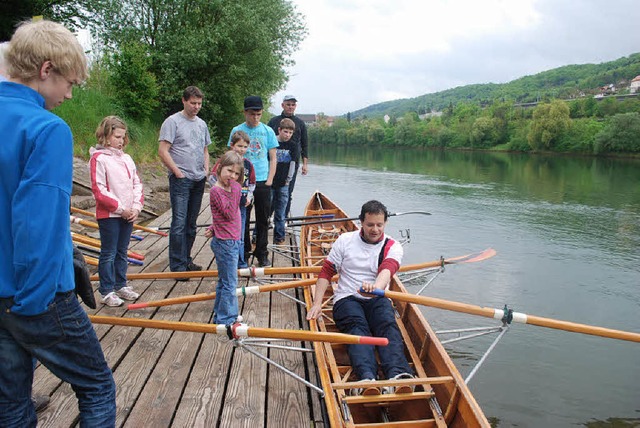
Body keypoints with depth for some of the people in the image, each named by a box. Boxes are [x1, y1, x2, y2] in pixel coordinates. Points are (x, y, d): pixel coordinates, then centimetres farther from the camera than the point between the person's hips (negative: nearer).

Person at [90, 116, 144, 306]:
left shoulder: (126, 158, 11)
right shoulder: (98, 158, -10)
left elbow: (137, 184, 11)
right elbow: (99, 190, -16)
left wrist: (136, 207, -2)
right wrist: (120, 208, -15)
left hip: (129, 214, 7)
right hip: (109, 215, -6)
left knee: (122, 252, 16)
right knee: (109, 254, 2)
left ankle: (121, 285, 28)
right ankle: (107, 291, 12)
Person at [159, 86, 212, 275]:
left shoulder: (202, 124, 16)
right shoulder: (173, 121, -6)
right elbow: (163, 151, -12)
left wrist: (206, 170, 10)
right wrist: (178, 173, -13)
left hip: (199, 180, 7)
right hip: (181, 180, -7)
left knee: (191, 223, 13)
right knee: (179, 222, -9)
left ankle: (186, 260, 23)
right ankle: (177, 266, -3)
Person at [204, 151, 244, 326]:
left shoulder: (234, 188, 10)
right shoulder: (216, 190, -17)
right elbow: (230, 213, -25)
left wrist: (213, 228, 7)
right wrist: (235, 191, -26)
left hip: (232, 241, 9)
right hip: (225, 243, -9)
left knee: (224, 281, 19)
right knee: (230, 283, -3)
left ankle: (220, 315, 31)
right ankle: (226, 319, 7)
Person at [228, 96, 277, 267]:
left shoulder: (268, 131, 5)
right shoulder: (237, 131, 2)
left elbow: (273, 158, 8)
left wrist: (269, 179, -1)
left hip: (263, 182, 1)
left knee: (263, 220, 7)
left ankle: (262, 255, 19)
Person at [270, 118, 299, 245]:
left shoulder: (293, 146, 3)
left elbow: (292, 164, 4)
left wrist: (288, 180, 1)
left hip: (283, 184, 2)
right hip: (269, 183, -2)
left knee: (280, 213, 9)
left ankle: (279, 236, 20)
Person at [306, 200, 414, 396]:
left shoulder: (392, 247, 5)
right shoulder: (345, 240, 9)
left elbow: (387, 269, -18)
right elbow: (326, 272, 8)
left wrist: (376, 286, -42)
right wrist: (317, 304, -5)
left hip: (377, 299, 1)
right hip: (347, 299, -1)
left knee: (388, 325, -30)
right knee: (357, 326, -31)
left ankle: (396, 375, -53)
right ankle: (366, 377, -55)